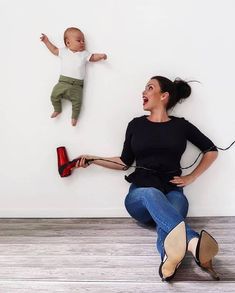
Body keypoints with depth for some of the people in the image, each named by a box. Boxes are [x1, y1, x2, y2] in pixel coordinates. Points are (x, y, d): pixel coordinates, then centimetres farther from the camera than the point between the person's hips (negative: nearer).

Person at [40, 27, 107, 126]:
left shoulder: (84, 54, 9)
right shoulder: (63, 51, 12)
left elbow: (93, 57, 13)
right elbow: (54, 50, 26)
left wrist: (101, 56, -5)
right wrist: (46, 41, 27)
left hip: (77, 85, -1)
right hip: (63, 81, 1)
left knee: (77, 101, -10)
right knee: (54, 95, -6)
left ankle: (74, 117, 11)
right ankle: (57, 110, 20)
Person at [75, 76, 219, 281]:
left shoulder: (181, 125, 10)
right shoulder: (136, 124, 13)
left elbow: (211, 150, 18)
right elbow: (126, 162, 19)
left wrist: (191, 177, 9)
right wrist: (93, 160, 14)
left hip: (172, 191, 1)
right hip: (140, 194, -1)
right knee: (151, 194, -40)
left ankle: (170, 259, -72)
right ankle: (193, 241, -71)